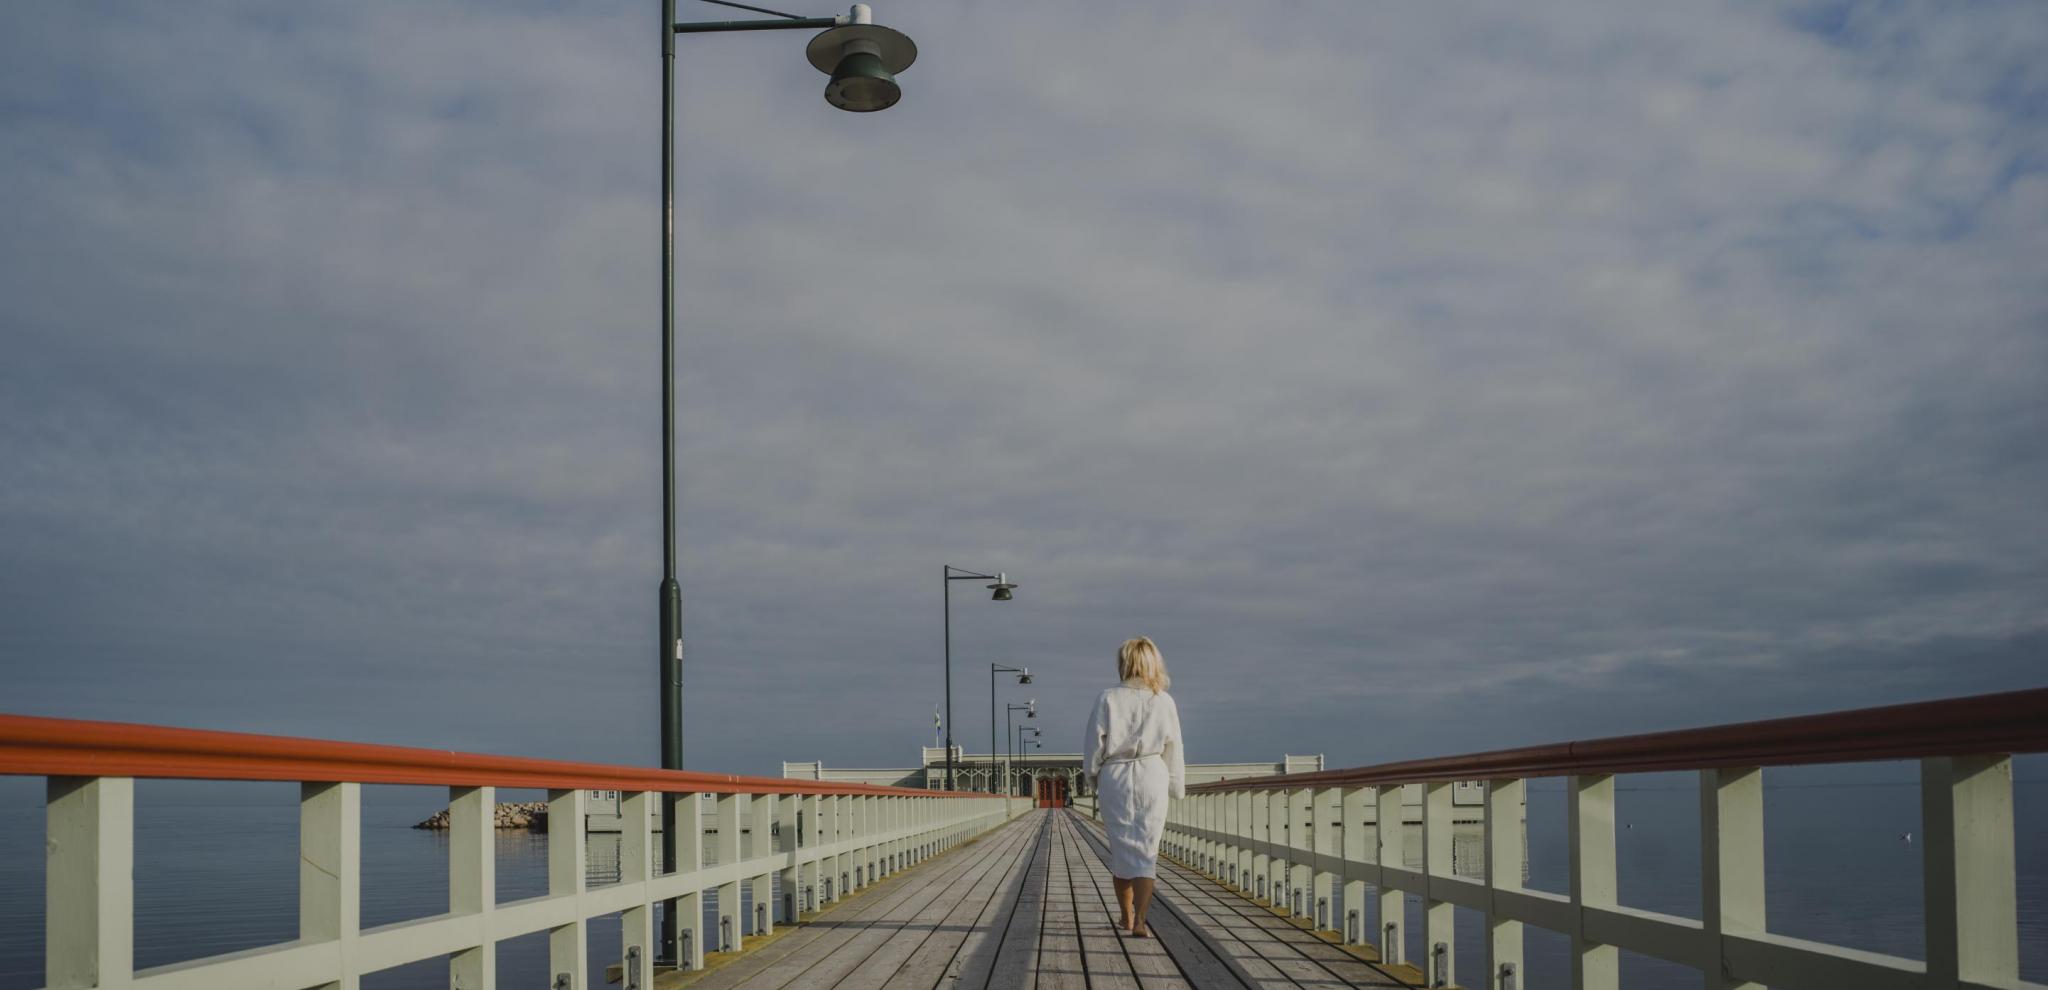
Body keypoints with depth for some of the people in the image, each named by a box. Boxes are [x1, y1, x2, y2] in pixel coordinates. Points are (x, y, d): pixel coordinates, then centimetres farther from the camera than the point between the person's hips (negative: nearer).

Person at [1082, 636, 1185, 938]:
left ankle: (1126, 917, 22)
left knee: (1121, 847, 12)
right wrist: (1176, 787, 14)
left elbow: (1094, 744, -1)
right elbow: (1173, 748, 5)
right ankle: (1140, 920, -11)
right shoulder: (1163, 701, 0)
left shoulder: (1108, 699, -3)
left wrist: (1092, 774, 15)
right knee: (1146, 848, 1)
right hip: (1152, 776, 0)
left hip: (1114, 777, 0)